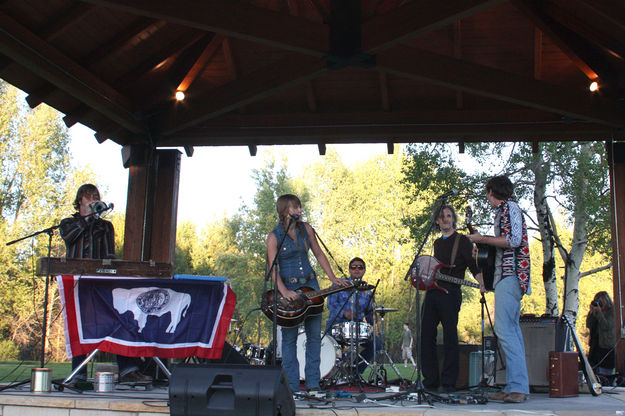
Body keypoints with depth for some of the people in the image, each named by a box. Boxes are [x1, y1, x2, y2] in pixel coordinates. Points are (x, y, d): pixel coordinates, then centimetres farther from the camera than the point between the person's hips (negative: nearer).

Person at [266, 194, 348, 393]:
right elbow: (272, 268, -12)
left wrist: (333, 278, 5)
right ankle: (292, 387, 6)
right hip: (288, 288, -4)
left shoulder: (306, 229, 6)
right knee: (290, 337, -1)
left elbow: (319, 254, 13)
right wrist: (283, 291, -24)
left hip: (310, 285, 4)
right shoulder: (274, 237, -6)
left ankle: (313, 384, 13)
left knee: (315, 335, 3)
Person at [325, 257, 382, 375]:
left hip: (357, 328, 4)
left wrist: (372, 318, -9)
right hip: (336, 325, -4)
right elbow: (331, 302, -8)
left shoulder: (367, 291, 17)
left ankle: (357, 371, 2)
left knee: (376, 343, -15)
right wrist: (344, 312, -25)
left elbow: (369, 311, 16)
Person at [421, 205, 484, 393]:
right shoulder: (437, 243, 21)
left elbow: (473, 266, -3)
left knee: (450, 339, -5)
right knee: (427, 337, 3)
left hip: (450, 293, -6)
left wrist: (483, 284, -18)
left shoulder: (462, 241, 2)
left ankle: (448, 383, 0)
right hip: (432, 292, 6)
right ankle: (430, 380, 11)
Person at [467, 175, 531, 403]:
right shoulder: (505, 210, 24)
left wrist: (483, 239, -9)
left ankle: (518, 386, -18)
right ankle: (514, 387, 7)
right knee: (511, 330, 6)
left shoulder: (509, 207, -5)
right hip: (507, 276, 10)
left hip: (509, 275, -10)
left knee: (504, 329, -16)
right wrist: (483, 242, 21)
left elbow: (513, 241, -17)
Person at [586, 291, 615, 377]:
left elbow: (606, 326, -14)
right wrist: (591, 311, -1)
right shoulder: (595, 312, 12)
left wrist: (599, 312, -15)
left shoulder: (612, 312, -4)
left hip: (607, 346, -5)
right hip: (595, 344, 6)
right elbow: (588, 325, 7)